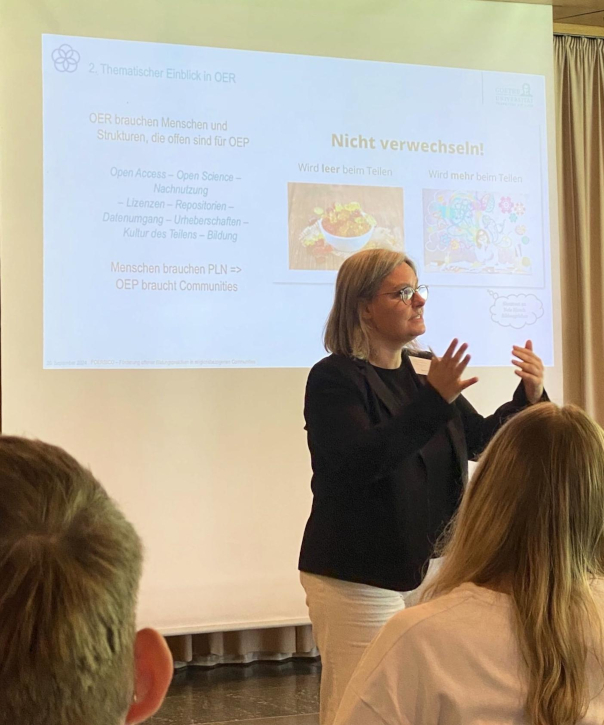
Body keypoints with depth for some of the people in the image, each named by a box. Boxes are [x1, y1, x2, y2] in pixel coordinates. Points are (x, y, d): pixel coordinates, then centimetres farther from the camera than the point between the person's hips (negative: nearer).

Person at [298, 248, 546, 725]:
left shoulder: (425, 371, 7)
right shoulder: (334, 378, -12)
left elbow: (481, 441, 13)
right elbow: (359, 461, -26)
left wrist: (529, 398, -4)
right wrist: (434, 401, -32)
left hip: (422, 571, 7)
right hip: (357, 578, -7)